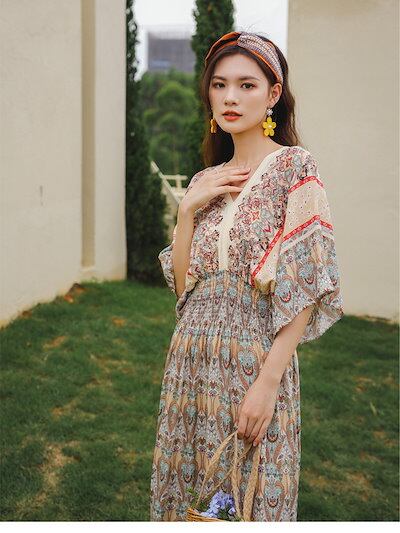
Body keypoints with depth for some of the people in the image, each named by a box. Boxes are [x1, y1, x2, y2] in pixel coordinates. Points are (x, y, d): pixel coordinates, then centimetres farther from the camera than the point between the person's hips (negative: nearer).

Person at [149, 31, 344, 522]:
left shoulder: (295, 168, -7)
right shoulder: (205, 181, 11)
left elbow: (306, 286, -13)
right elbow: (182, 281, 8)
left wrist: (267, 382, -18)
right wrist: (188, 209, -3)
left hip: (256, 358, -5)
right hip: (192, 357, 5)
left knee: (249, 491, 9)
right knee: (187, 485, 16)